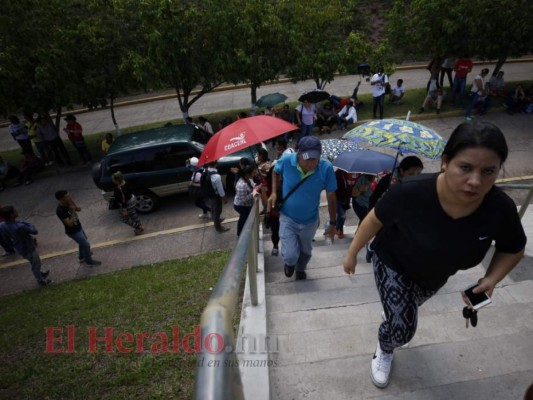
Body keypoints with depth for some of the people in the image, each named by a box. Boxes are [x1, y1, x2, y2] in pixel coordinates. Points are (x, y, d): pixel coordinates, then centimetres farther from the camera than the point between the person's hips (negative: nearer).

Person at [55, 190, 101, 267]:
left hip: (78, 227, 9)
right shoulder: (60, 211, -33)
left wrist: (73, 203, -18)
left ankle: (82, 257, 51)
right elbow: (70, 224, -33)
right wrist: (73, 211, -32)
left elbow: (79, 209, 0)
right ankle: (89, 262, 24)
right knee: (86, 245, 4)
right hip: (73, 231, -9)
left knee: (82, 242, 28)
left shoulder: (68, 203, -9)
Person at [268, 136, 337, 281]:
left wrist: (333, 223, -5)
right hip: (288, 218, -1)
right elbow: (276, 172, 2)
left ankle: (300, 269, 60)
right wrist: (274, 192, -11)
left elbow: (331, 197, -12)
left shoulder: (326, 168, -26)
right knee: (290, 255, -9)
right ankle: (290, 263, 33)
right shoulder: (285, 161, -25)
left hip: (310, 221, 1)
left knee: (305, 251, 23)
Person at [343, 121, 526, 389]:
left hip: (436, 274, 4)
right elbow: (375, 219, -20)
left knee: (409, 306, 31)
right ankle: (384, 351, 36)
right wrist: (352, 253, -9)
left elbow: (513, 249, -7)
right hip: (394, 264, -4)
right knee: (402, 329, -2)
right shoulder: (411, 193, -39)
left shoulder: (501, 209, -29)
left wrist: (491, 279, -25)